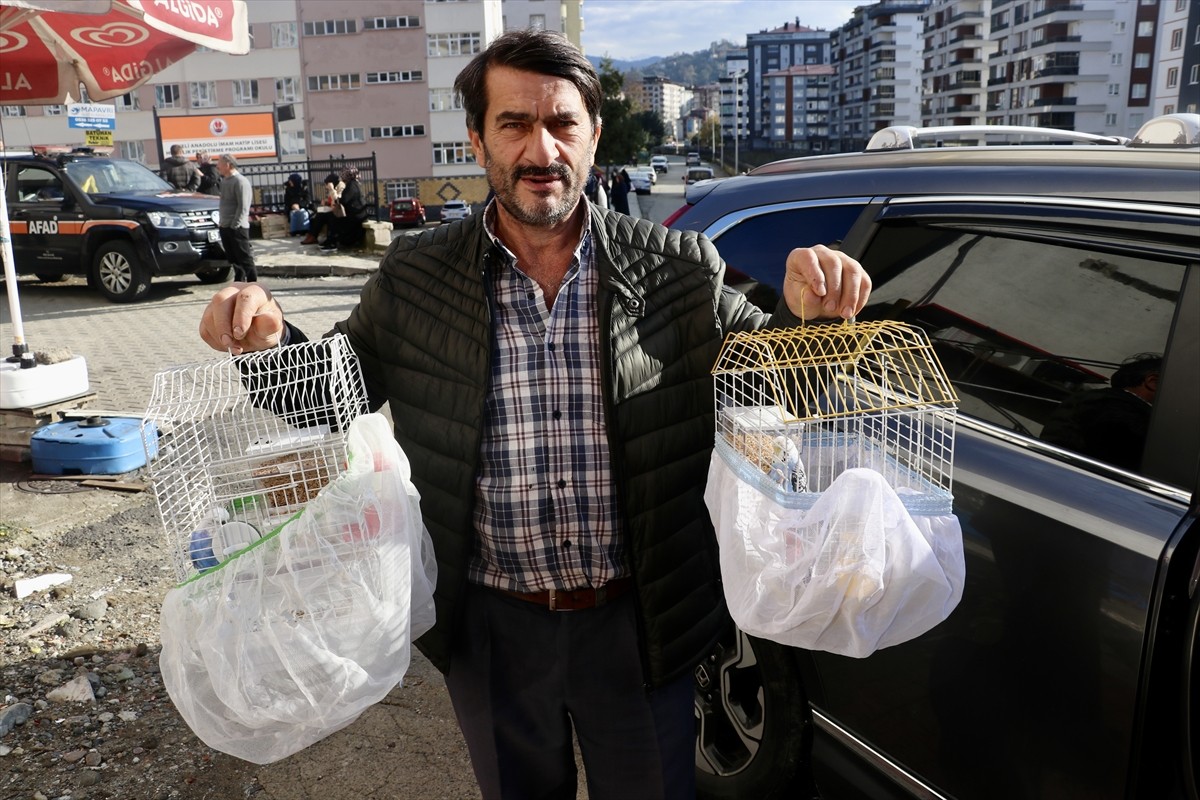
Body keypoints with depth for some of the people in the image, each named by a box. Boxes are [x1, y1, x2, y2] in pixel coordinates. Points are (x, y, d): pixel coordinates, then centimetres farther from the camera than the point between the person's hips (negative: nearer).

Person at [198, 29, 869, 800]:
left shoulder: (677, 270, -9)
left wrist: (804, 312, -21)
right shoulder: (414, 280, -5)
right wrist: (270, 337, -15)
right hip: (491, 627, 1)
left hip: (638, 624, 0)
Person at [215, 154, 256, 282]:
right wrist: (223, 224, 14)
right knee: (233, 259, 12)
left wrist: (235, 225, -20)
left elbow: (243, 207, -17)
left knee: (245, 258, -6)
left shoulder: (240, 181, -12)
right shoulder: (224, 180, 17)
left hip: (237, 228, -9)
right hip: (225, 227, 9)